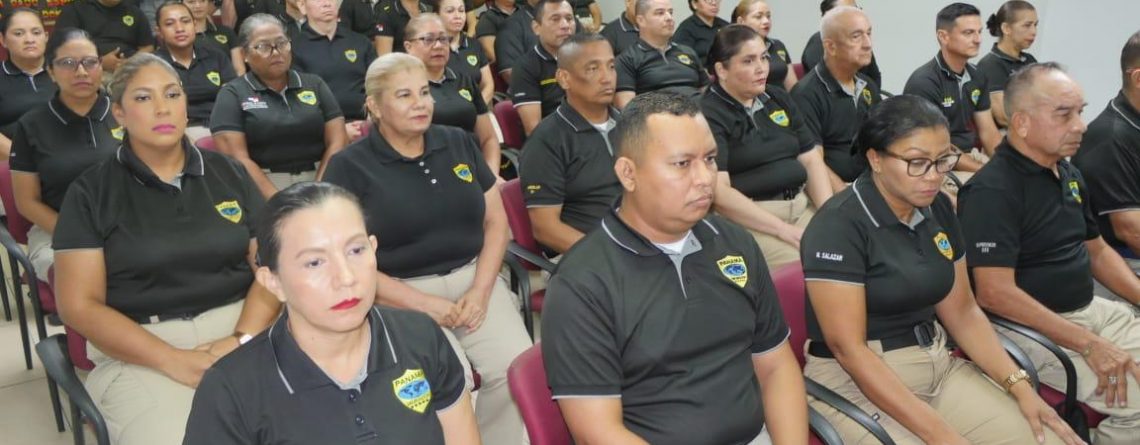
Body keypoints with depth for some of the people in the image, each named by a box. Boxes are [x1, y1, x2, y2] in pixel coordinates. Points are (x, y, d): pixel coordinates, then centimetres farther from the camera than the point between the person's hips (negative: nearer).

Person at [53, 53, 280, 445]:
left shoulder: (229, 174, 12)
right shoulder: (91, 192, 5)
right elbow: (79, 304, -1)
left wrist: (243, 338, -12)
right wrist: (173, 360, -13)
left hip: (242, 327, 2)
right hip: (139, 350, -2)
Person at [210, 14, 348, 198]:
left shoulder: (315, 85, 15)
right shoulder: (232, 94, 7)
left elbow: (337, 142, 6)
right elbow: (237, 158, -4)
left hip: (317, 180, 3)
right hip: (261, 188, -2)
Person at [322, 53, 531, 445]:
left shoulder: (459, 143, 11)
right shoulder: (349, 166, -2)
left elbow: (496, 221, 12)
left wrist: (481, 290, -4)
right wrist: (424, 304, -12)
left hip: (474, 278, 4)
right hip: (401, 296, -4)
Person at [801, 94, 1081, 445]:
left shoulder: (938, 209, 5)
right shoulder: (838, 225, -17)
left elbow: (961, 311, 11)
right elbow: (848, 348, -20)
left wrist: (1019, 385, -3)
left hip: (939, 366, 6)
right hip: (855, 382, -6)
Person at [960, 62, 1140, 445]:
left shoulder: (1068, 173, 11)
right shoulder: (992, 191, -18)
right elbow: (995, 293, -25)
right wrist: (1088, 344, -25)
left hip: (1092, 310, 9)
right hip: (1032, 326, -9)